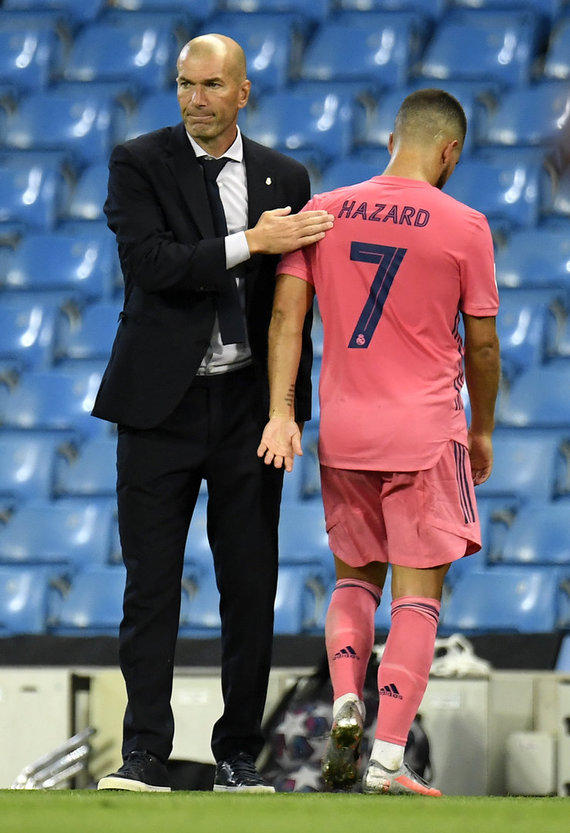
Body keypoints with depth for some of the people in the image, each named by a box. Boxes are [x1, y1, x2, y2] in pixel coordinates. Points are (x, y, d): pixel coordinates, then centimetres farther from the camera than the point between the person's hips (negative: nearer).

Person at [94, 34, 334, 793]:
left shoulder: (285, 178, 8)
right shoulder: (139, 164, 0)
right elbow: (149, 262, -15)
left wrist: (290, 406, 7)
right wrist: (250, 243, -18)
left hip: (247, 404, 2)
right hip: (162, 403, -2)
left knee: (252, 583, 3)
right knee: (151, 582, -3)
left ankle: (239, 751, 11)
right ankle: (145, 754, -2)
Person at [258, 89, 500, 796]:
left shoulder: (324, 212, 5)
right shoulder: (463, 226, -4)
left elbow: (287, 313, -2)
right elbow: (482, 345, 2)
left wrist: (280, 412, -5)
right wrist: (482, 431, 16)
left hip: (342, 429, 3)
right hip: (426, 432, -3)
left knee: (354, 579, 20)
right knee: (417, 598, 1)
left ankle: (345, 706, -3)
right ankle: (386, 761, -7)